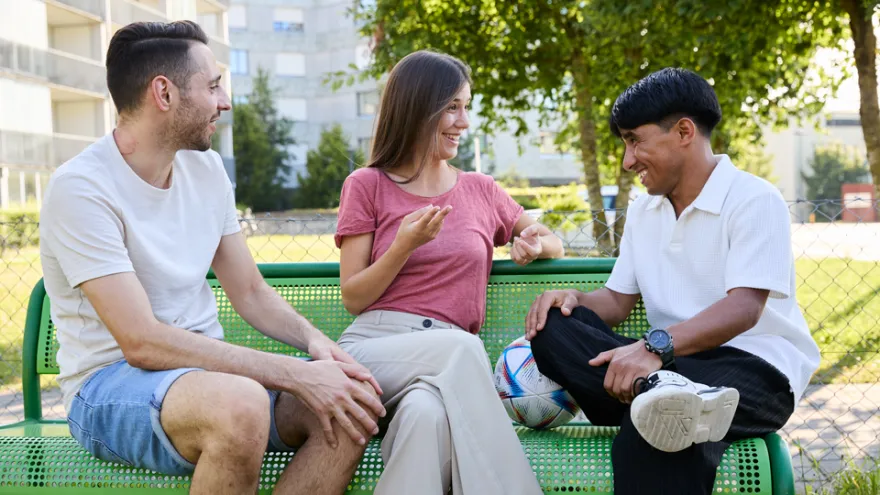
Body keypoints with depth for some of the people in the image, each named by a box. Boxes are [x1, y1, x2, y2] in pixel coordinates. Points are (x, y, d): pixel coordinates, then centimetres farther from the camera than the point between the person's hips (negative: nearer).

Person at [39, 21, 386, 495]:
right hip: (109, 385, -6)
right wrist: (295, 373, -27)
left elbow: (250, 292, 12)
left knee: (352, 408, -19)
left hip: (205, 367, 7)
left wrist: (313, 339, -11)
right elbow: (142, 341, -23)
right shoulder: (80, 188, -16)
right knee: (240, 404, -38)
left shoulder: (205, 168, 7)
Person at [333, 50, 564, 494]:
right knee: (462, 346, -36)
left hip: (450, 364, 2)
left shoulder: (481, 191, 19)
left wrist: (536, 244, 6)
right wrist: (406, 245, -9)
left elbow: (554, 242, 31)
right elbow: (353, 299, 7)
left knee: (427, 412, -38)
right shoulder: (367, 186, 11)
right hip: (373, 348, -1)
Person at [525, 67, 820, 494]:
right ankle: (658, 390, -43)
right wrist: (573, 298, -5)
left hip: (754, 368, -7)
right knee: (553, 326, -24)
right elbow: (618, 300, 19)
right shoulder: (642, 210, 18)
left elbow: (743, 308, -19)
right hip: (671, 362, 8)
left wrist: (657, 346, -35)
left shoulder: (754, 199, -6)